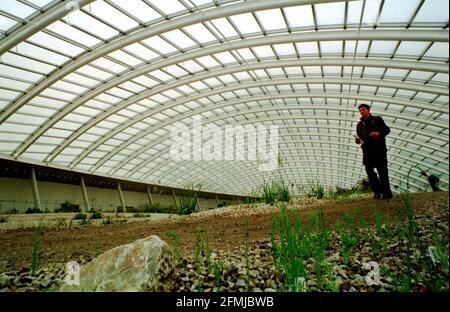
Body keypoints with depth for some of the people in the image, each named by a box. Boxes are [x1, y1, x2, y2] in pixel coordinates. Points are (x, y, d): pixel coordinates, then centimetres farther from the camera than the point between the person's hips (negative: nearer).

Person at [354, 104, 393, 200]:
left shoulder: (377, 119, 10)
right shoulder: (359, 124, 19)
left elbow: (387, 129, 6)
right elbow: (360, 138, 19)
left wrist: (379, 133, -14)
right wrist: (357, 140, -5)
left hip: (379, 149, -3)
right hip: (367, 150, 4)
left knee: (382, 170, -5)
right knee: (369, 170, -3)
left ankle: (387, 193, 0)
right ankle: (377, 191, 5)